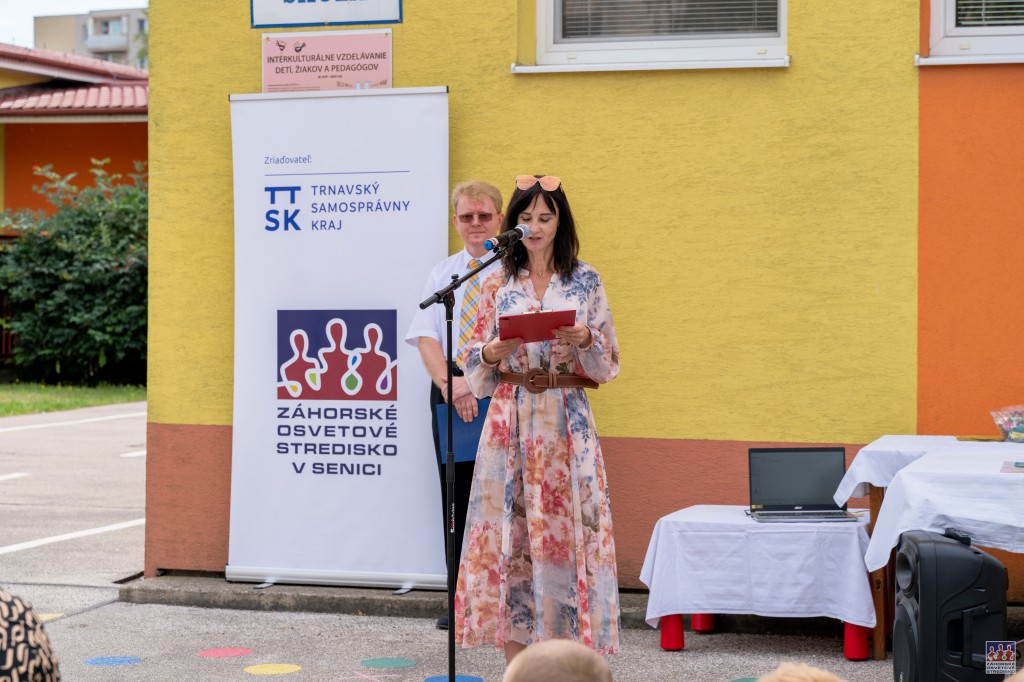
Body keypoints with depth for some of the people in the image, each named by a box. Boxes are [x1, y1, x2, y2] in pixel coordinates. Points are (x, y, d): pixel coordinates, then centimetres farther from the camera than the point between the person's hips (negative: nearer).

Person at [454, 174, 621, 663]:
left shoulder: (586, 282, 5)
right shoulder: (498, 283, 8)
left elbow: (608, 363, 6)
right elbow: (475, 367, 8)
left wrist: (584, 340, -14)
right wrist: (494, 352, -13)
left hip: (567, 421, -1)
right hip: (511, 419, 1)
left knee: (566, 530, -4)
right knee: (508, 530, -1)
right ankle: (514, 660, 6)